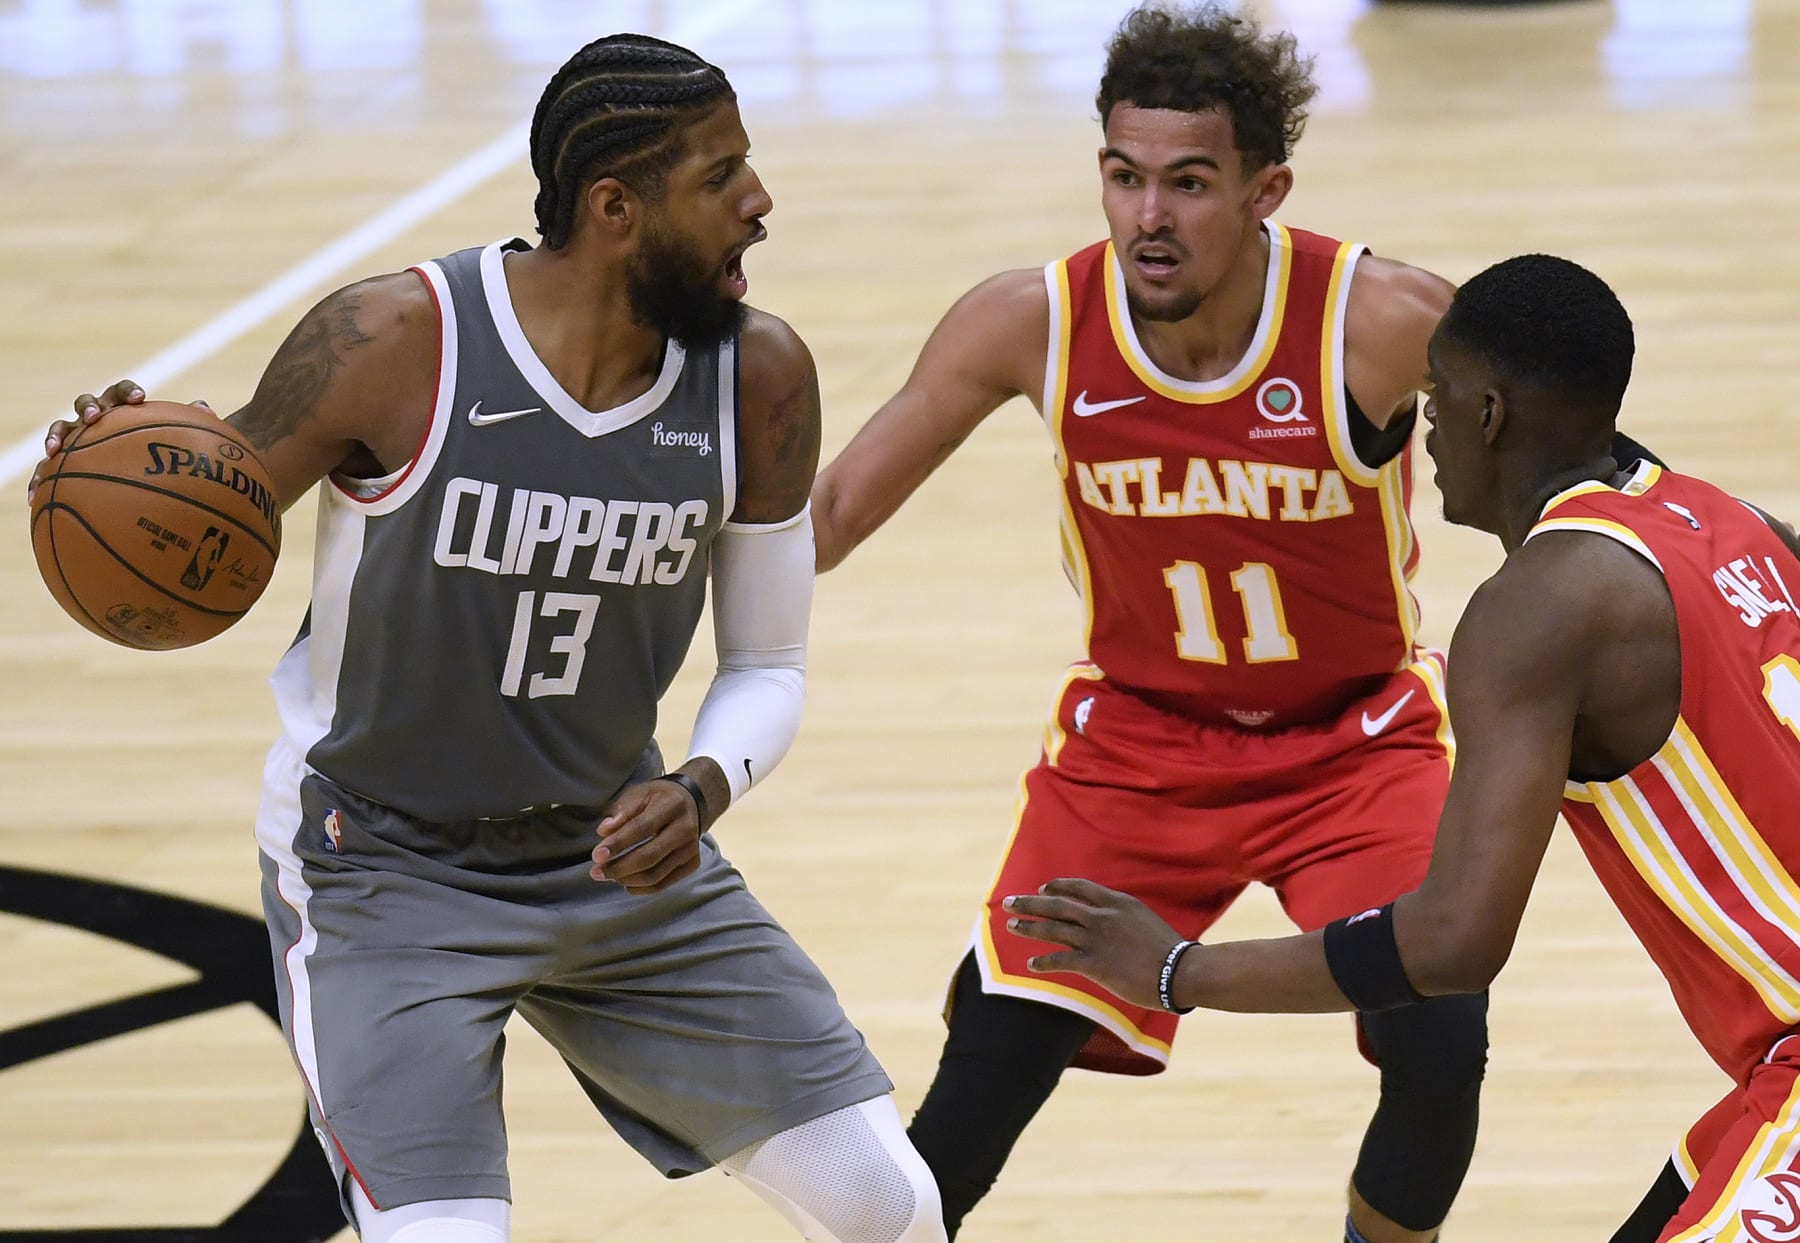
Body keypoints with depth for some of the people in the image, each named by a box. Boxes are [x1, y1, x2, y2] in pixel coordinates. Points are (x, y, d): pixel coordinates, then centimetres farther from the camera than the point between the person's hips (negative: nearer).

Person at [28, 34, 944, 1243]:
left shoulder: (760, 379, -10)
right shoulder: (390, 344, -23)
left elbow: (767, 667, 0)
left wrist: (699, 793, -21)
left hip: (617, 856, 5)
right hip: (381, 867, -4)